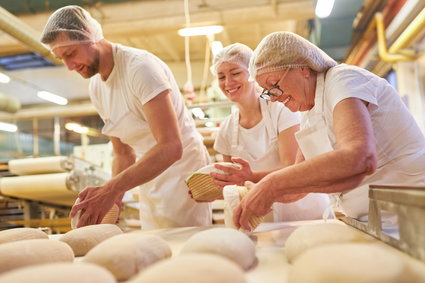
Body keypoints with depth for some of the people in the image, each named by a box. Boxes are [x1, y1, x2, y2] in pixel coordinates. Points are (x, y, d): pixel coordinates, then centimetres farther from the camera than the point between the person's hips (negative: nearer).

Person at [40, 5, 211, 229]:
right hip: (150, 182, 7)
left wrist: (112, 189, -36)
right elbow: (123, 154, 10)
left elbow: (171, 146, -29)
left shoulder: (140, 66, -19)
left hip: (183, 175, -7)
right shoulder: (96, 88, 6)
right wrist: (113, 205, -3)